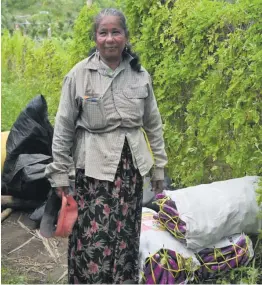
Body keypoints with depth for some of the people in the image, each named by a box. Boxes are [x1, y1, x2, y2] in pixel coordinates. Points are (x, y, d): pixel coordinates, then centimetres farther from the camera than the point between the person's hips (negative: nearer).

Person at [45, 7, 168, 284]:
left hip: (131, 166, 3)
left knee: (126, 235, 12)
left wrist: (159, 166, 11)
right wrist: (60, 172, -3)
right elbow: (64, 127, -2)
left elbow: (153, 124, 11)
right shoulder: (79, 74, -6)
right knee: (95, 238, -4)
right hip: (94, 167, -3)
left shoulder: (140, 74, 3)